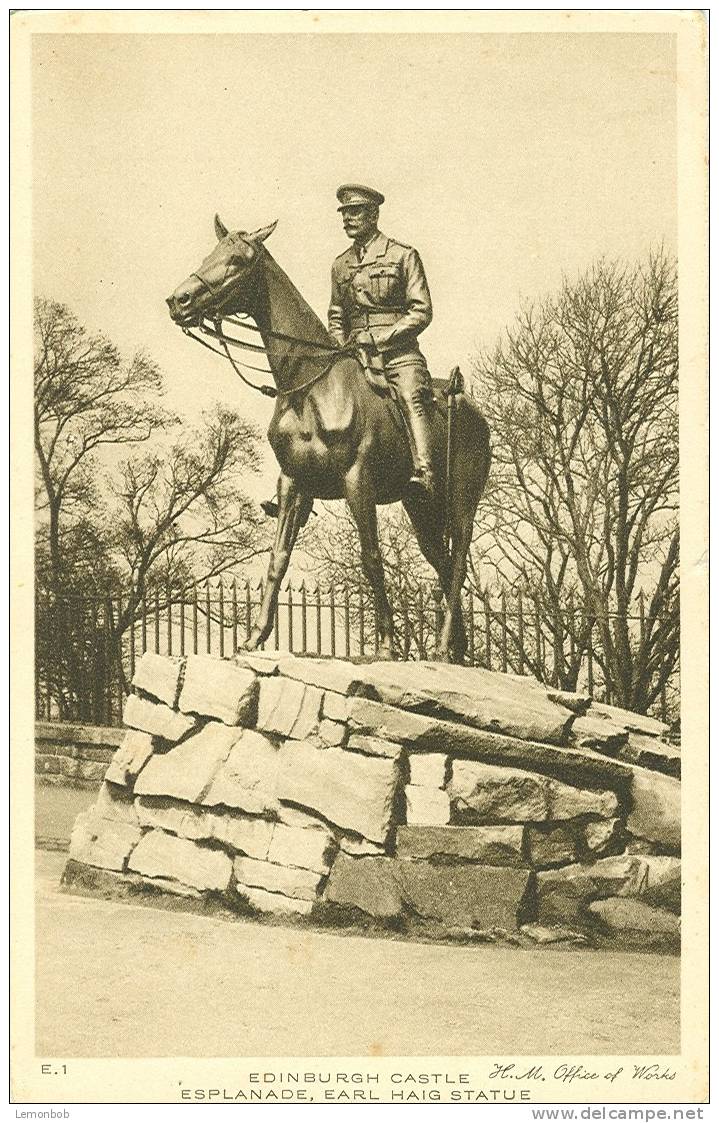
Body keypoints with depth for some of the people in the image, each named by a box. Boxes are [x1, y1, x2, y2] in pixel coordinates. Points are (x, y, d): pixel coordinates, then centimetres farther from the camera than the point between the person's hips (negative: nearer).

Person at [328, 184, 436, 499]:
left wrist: (384, 338, -12)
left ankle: (424, 473, -47)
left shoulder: (403, 255, 5)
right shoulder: (341, 264, 20)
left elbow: (421, 311, -2)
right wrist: (341, 346, 6)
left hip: (399, 352, -4)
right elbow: (335, 316, 27)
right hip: (356, 355, 4)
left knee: (410, 399, -31)